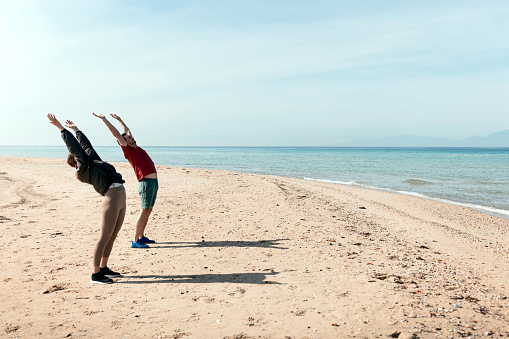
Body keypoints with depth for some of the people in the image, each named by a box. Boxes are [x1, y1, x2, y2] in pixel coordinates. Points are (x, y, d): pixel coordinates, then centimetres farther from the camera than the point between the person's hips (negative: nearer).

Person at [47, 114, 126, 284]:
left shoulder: (92, 161, 21)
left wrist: (75, 129, 43)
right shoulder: (83, 167, 0)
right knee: (104, 238, -5)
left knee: (112, 237, 14)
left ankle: (103, 268, 26)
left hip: (121, 199, 9)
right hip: (111, 198, -9)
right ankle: (95, 274, 2)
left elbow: (85, 143, 32)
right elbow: (73, 146, 0)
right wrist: (61, 127, 4)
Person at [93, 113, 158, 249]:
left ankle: (141, 237, 20)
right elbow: (117, 134, -9)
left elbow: (127, 131, 33)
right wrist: (104, 119, -10)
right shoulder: (127, 150, -3)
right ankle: (135, 241, -6)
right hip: (146, 182, -9)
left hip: (154, 182, 9)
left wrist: (120, 120, 41)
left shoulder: (136, 148, 18)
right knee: (144, 211, -9)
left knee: (149, 210, 12)